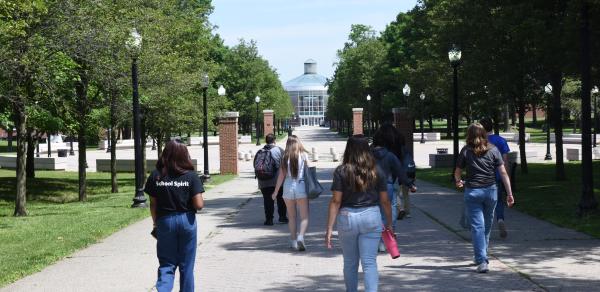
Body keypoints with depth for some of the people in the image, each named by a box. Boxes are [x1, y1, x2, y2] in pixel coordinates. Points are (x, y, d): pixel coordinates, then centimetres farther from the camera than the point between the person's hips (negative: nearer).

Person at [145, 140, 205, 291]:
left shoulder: (156, 175, -4)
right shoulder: (191, 176, -8)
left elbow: (153, 205, 0)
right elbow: (199, 205, -12)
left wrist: (156, 224, 13)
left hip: (164, 222, 1)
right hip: (186, 221, -1)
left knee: (166, 264, 8)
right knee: (186, 265, 13)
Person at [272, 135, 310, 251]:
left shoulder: (285, 157, 2)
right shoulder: (303, 155, -1)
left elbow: (281, 175, 2)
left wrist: (275, 192, 9)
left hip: (288, 187, 2)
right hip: (301, 187, -2)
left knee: (291, 217, 15)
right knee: (304, 217, 2)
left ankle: (293, 241, 14)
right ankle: (300, 237, -20)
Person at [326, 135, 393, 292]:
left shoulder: (341, 171, -6)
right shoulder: (376, 171, 0)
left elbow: (336, 201, -9)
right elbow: (385, 200, 4)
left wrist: (329, 228, -7)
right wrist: (389, 223, 17)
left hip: (347, 217, 0)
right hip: (371, 216, 0)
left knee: (350, 263, 17)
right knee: (370, 262, 0)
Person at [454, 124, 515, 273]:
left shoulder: (466, 151, -2)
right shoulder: (493, 150, 1)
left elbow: (457, 172, 6)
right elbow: (503, 173, -2)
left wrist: (458, 182, 29)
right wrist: (509, 193, 1)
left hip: (472, 192, -2)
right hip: (490, 191, 2)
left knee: (477, 226, -3)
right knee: (487, 226, 18)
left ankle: (482, 261, -14)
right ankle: (481, 257, 32)